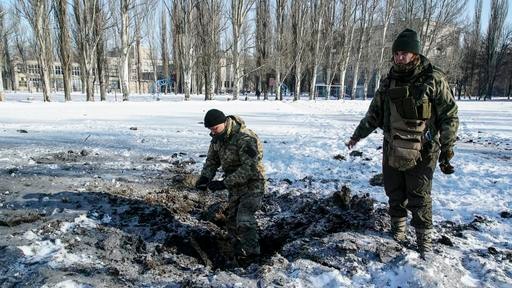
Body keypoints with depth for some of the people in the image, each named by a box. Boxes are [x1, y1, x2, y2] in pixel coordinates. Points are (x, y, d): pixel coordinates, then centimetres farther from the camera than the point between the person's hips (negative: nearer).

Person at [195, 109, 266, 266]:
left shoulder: (245, 138, -28)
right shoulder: (218, 137, -2)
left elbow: (250, 168, -33)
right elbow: (212, 160, 7)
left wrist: (224, 183, -34)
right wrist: (205, 177, -14)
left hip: (252, 184, -8)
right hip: (235, 186, 8)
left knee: (244, 220, -19)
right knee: (231, 220, 13)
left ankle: (252, 253, 1)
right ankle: (239, 251, 31)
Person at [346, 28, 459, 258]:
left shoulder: (434, 79, -8)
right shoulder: (388, 82, 6)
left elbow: (449, 117, -6)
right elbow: (374, 114, 16)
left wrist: (447, 151, -9)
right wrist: (357, 135, 18)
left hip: (422, 153, -4)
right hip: (392, 151, 4)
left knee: (419, 198, 1)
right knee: (395, 194, 14)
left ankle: (424, 239, 18)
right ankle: (398, 228, 33)